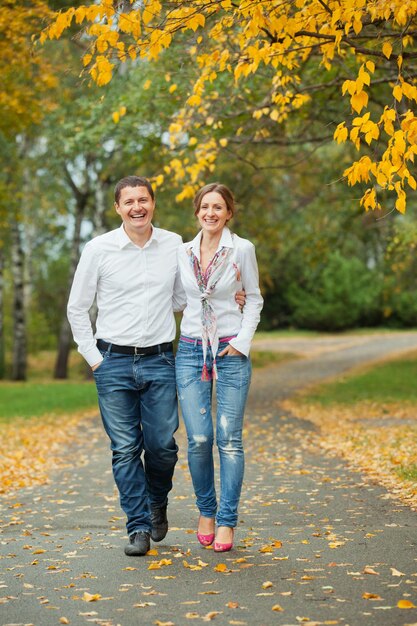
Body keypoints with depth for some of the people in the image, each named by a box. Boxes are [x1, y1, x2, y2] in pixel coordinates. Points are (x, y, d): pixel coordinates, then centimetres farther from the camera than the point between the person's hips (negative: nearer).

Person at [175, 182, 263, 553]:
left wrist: (243, 341, -3)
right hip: (190, 351, 2)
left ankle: (226, 521, 4)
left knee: (229, 439, -4)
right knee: (199, 439, -5)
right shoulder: (182, 253, 7)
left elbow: (254, 298, 7)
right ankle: (206, 511, 16)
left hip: (231, 352, -2)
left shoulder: (242, 250, 0)